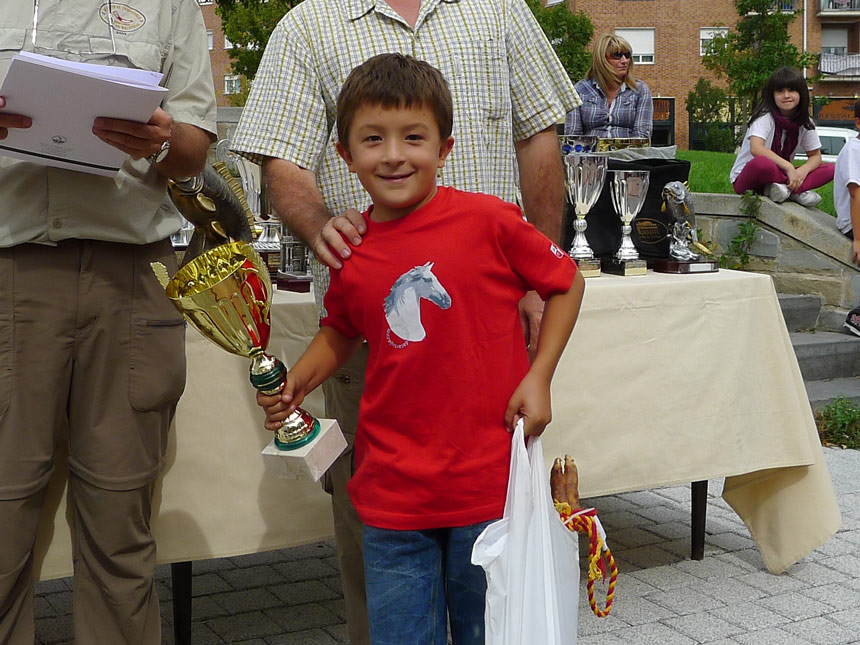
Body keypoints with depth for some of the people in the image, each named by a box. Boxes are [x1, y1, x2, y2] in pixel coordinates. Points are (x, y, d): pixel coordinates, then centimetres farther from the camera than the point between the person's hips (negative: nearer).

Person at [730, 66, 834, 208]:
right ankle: (797, 190, -21)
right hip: (745, 179, -7)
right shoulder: (764, 117, -13)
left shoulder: (805, 123, 4)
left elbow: (815, 156, 7)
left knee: (830, 169, -9)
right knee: (762, 163, -42)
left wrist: (803, 171, -16)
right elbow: (756, 149, -29)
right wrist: (789, 167, -32)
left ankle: (786, 189, -25)